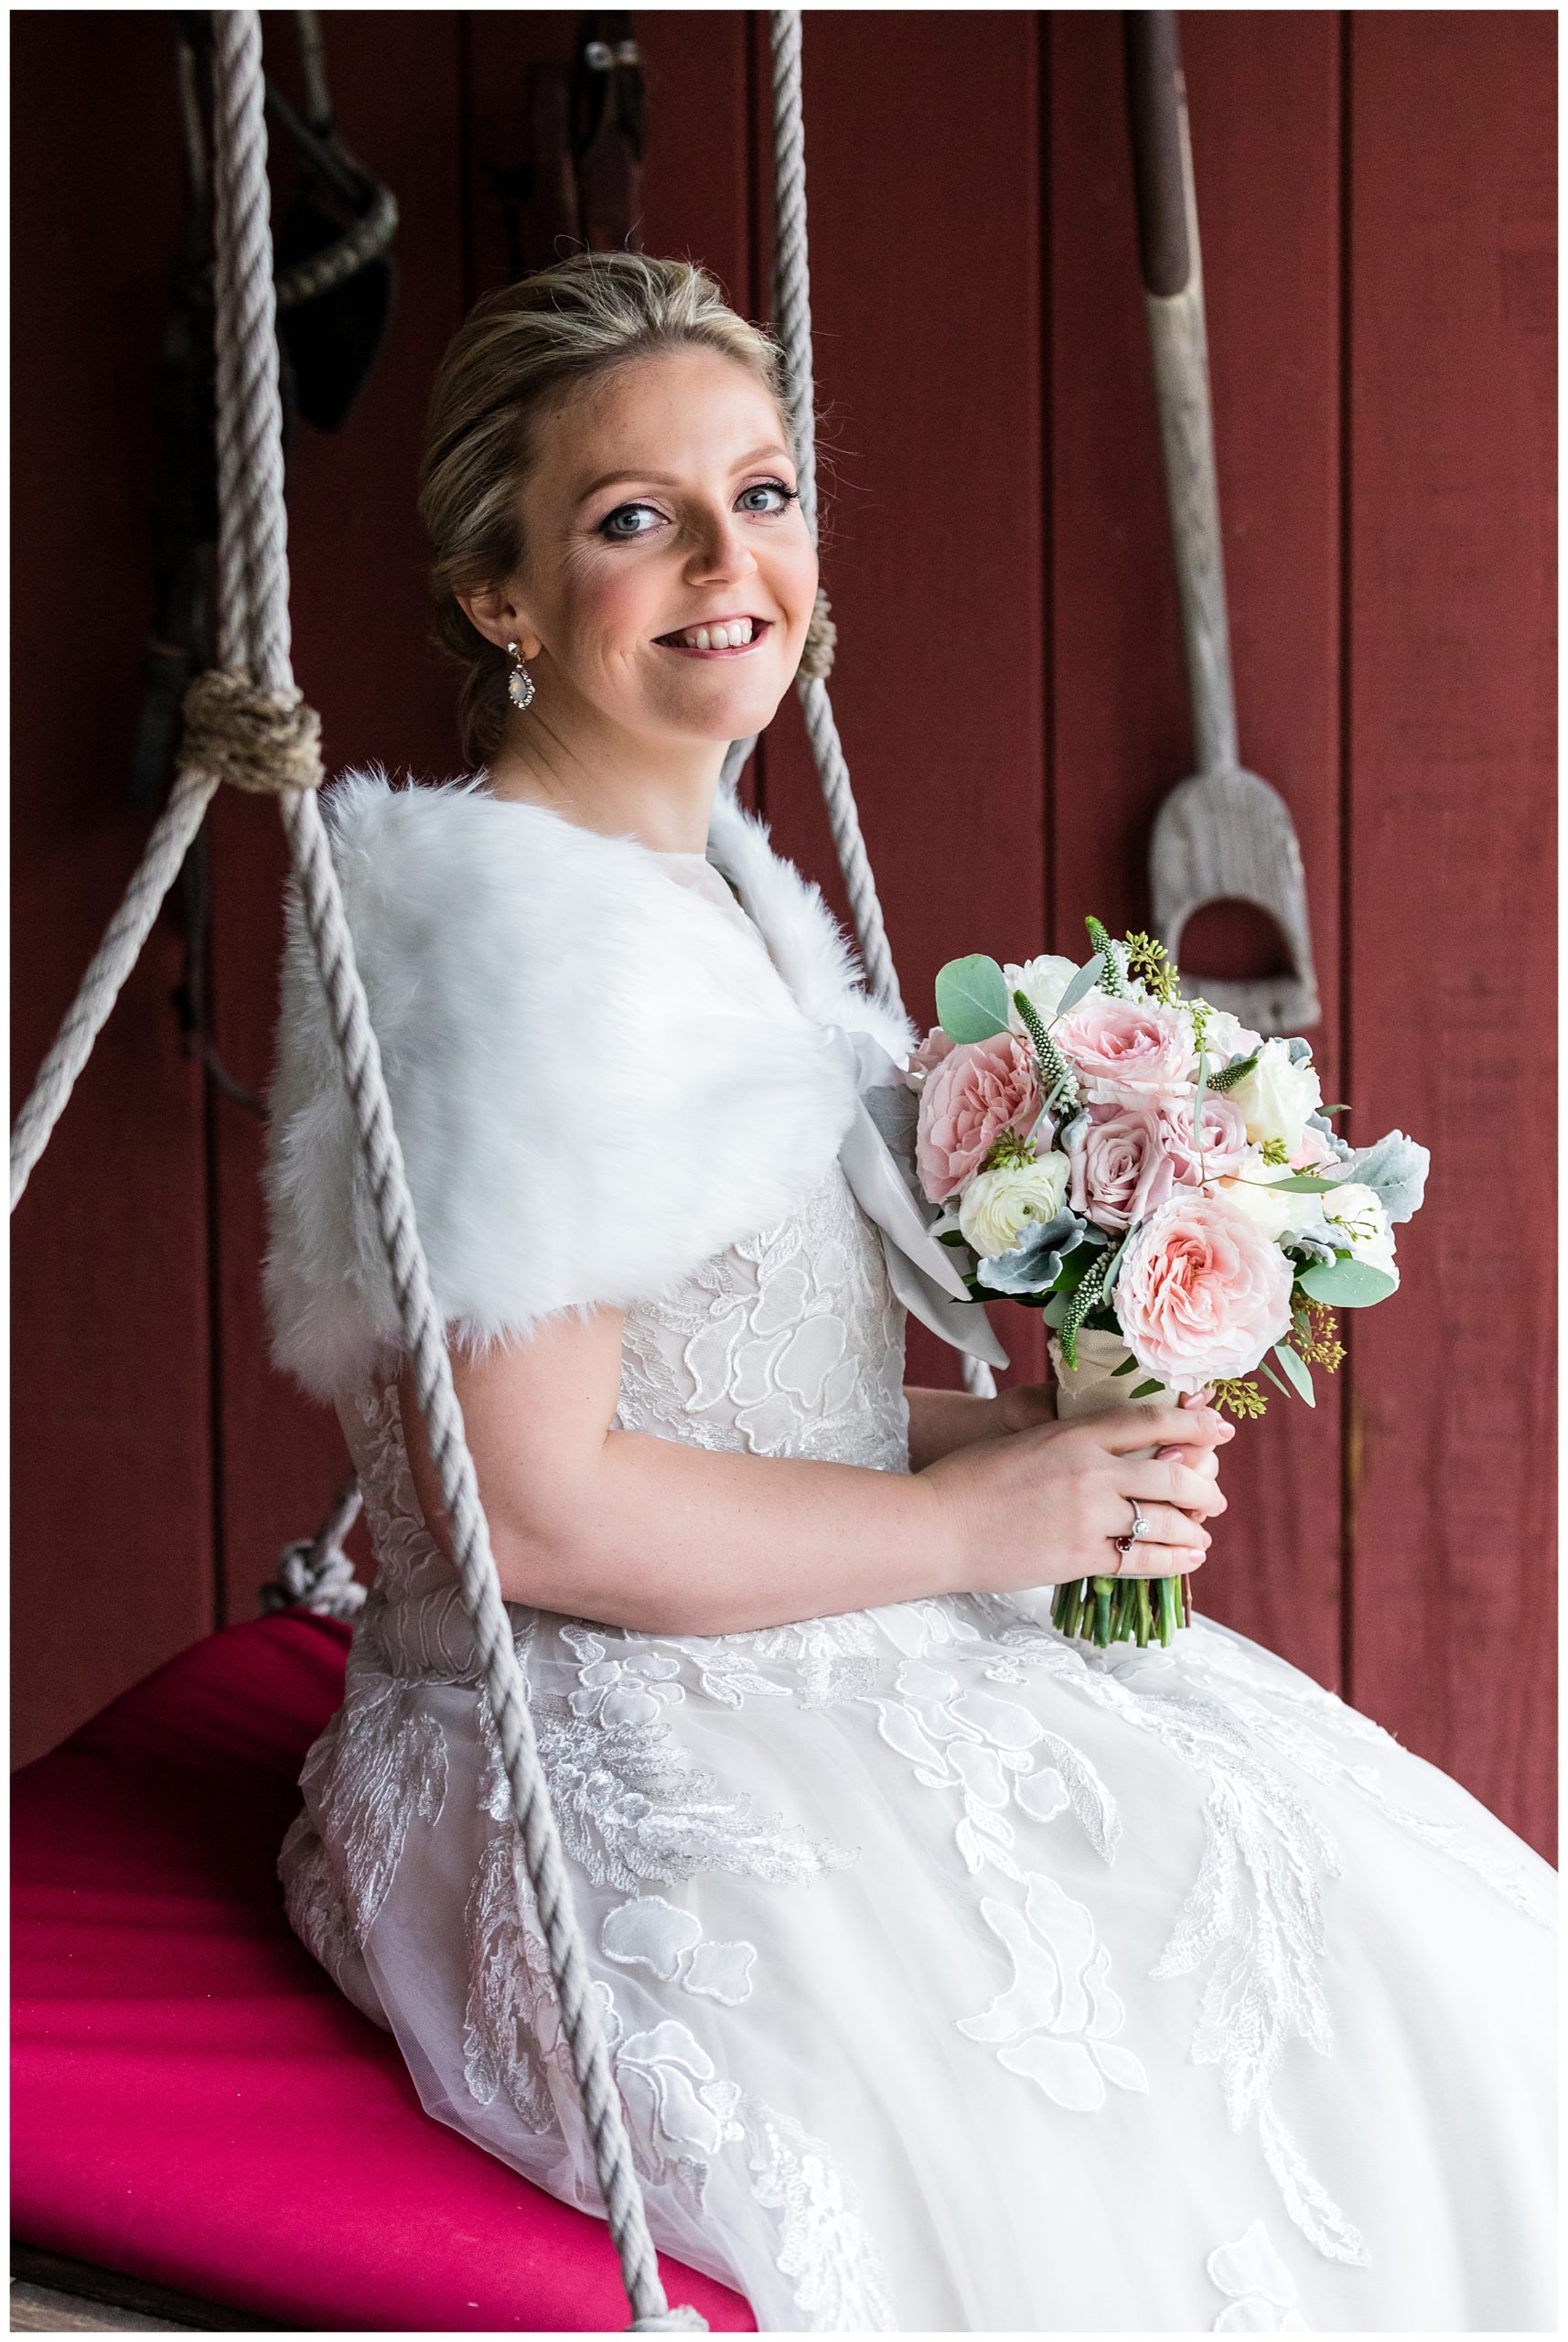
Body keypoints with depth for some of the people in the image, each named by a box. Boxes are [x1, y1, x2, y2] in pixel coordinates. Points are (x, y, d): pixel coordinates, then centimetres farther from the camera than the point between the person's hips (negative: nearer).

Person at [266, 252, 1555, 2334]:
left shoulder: (722, 880, 11)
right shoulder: (523, 931, -19)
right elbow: (532, 1510, -23)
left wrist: (1028, 1440, 3)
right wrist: (963, 1520, -15)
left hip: (802, 1679, 10)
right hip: (620, 1787, -9)